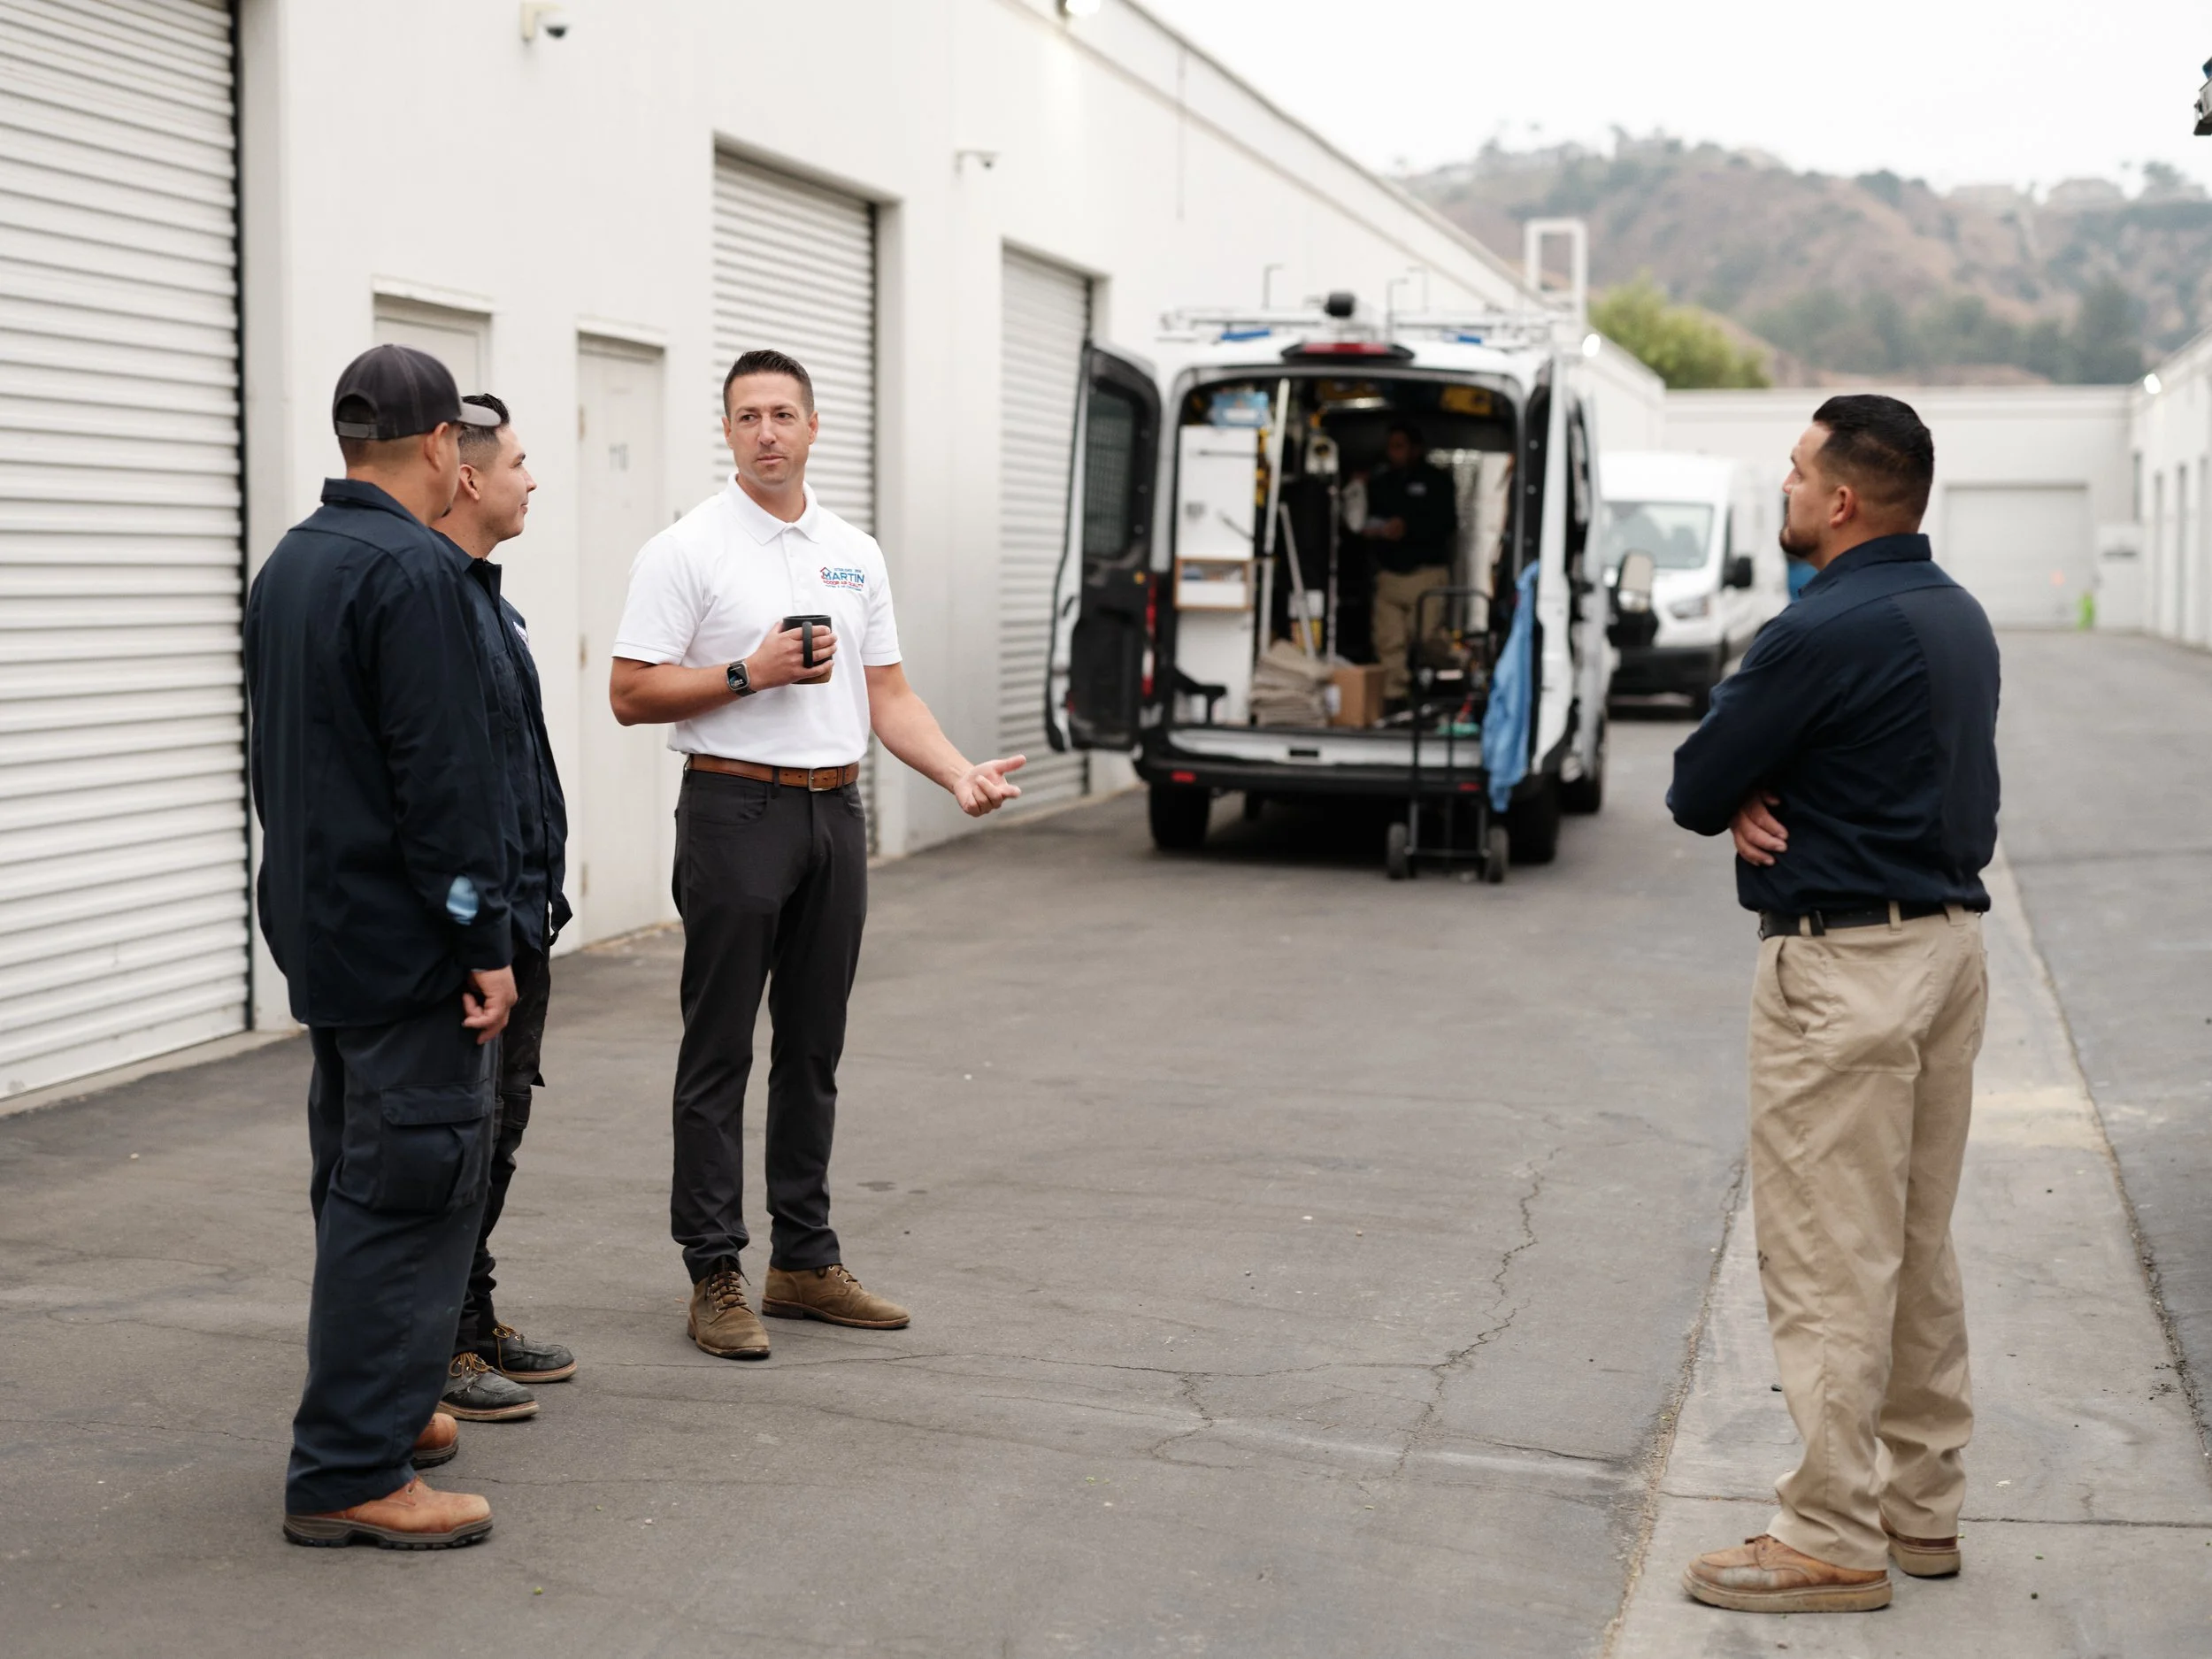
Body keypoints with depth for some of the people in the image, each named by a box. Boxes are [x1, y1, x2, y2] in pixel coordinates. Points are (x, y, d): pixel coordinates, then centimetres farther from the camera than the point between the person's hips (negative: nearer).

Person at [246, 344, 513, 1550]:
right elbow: (445, 777, -21)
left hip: (317, 930, 10)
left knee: (358, 1179, 18)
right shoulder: (417, 571, -17)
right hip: (406, 941, -10)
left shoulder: (288, 566, 13)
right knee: (412, 1191, -6)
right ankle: (350, 1472, -3)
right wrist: (485, 940, -17)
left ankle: (377, 1405, 29)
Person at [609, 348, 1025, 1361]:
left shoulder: (854, 554, 12)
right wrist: (751, 674, -18)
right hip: (737, 810, -6)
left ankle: (805, 1262, 21)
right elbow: (631, 695, -9)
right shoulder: (687, 551, -6)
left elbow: (887, 693, 13)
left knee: (813, 1050, 12)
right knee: (719, 1054, -1)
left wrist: (959, 773, -2)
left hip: (835, 813, 6)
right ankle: (714, 1276, 5)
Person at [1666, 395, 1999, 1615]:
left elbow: (1693, 791, -13)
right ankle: (1922, 1507, 27)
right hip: (1949, 938, 10)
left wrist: (1739, 797, 8)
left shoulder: (1827, 632, -19)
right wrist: (1759, 797, -3)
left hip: (1845, 965, -10)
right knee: (1919, 1248, 17)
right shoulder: (1958, 618, 11)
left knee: (1828, 1259, -2)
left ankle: (1836, 1540, 5)